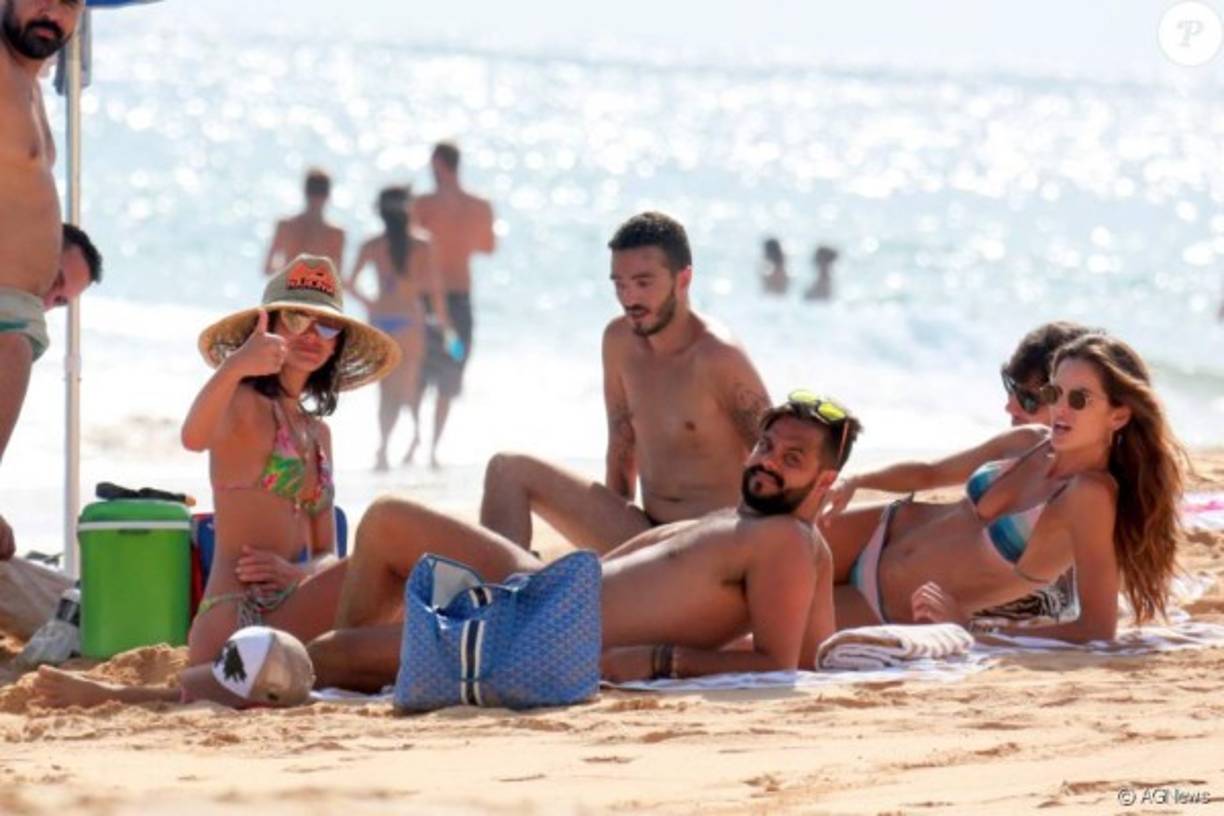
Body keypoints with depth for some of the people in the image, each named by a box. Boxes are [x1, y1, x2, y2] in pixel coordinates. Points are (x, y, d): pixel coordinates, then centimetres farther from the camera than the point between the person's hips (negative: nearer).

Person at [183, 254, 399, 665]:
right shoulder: (245, 403, 2)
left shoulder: (318, 433, 24)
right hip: (235, 620, -8)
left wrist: (300, 573, -1)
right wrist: (235, 367, -41)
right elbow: (194, 438, -23)